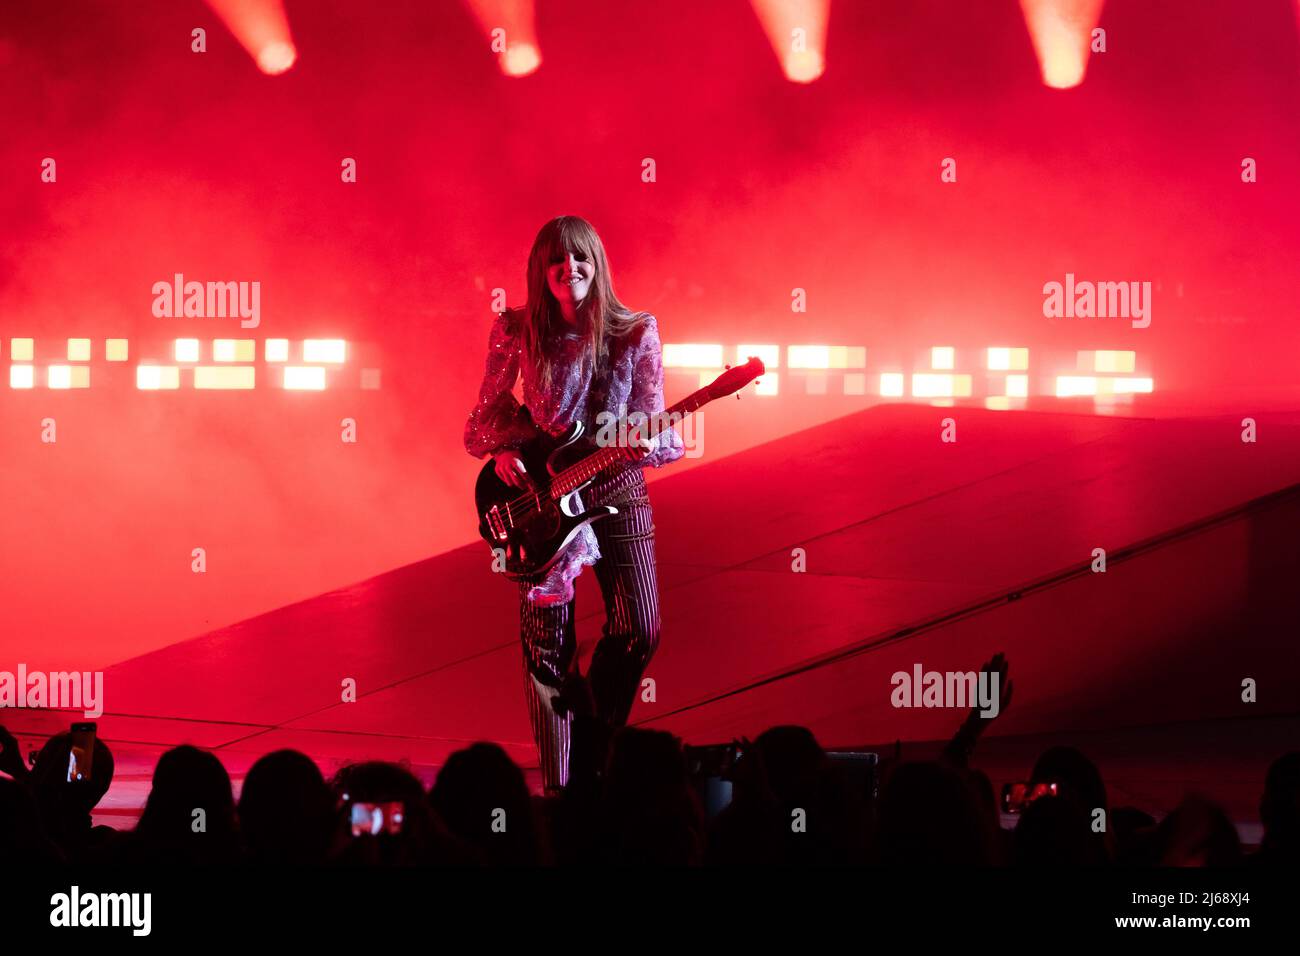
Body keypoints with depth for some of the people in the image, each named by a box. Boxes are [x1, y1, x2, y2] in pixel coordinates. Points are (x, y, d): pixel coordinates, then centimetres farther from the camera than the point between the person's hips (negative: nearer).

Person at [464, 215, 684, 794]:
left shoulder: (636, 333, -6)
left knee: (639, 630, -6)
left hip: (617, 489, 1)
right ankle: (557, 783, 7)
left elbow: (656, 424, -3)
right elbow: (487, 412, 6)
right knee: (547, 642, -1)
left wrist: (644, 444, -25)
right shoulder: (516, 331, -5)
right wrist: (501, 453, -12)